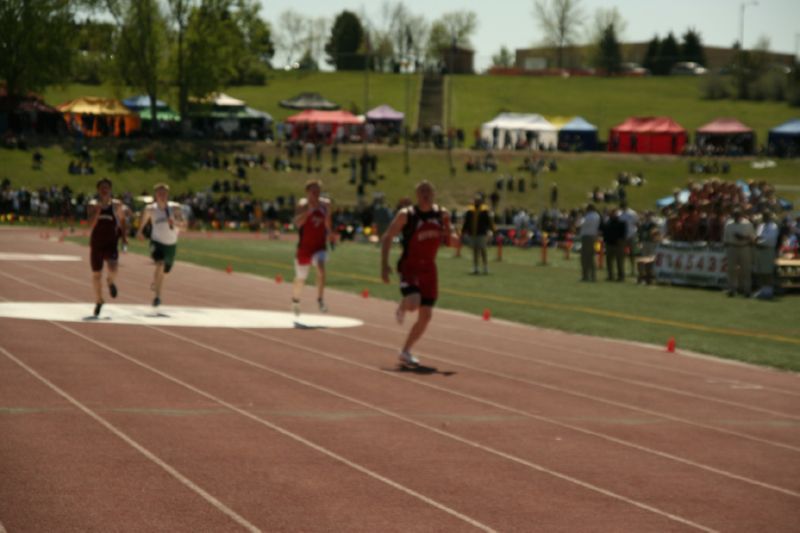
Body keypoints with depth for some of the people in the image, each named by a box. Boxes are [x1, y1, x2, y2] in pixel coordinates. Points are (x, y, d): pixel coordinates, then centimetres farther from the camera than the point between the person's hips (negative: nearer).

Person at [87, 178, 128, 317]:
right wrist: (97, 210, -24)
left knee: (113, 269, -24)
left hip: (111, 243, -1)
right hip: (96, 243, 1)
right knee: (96, 274, 8)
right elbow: (91, 224, -13)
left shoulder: (116, 205, 1)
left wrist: (123, 236, 9)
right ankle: (98, 301, 28)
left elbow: (122, 220, 17)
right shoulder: (93, 205, -1)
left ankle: (111, 281, 13)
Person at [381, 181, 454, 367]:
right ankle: (402, 308, 11)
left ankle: (405, 352, 20)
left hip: (429, 268, 5)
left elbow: (450, 241, 11)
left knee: (425, 316, 4)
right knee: (413, 303, -28)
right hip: (409, 266, -5)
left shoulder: (442, 214, 3)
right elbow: (387, 237, -4)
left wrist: (448, 236, -14)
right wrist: (384, 264, -13)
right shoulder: (406, 215, -9)